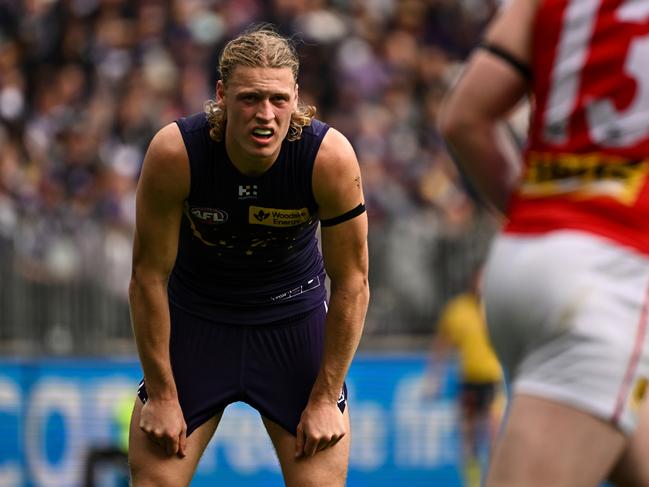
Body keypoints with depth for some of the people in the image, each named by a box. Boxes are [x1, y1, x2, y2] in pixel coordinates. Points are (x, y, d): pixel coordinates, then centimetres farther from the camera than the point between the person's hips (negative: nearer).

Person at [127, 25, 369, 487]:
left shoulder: (331, 157, -25)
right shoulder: (175, 152, -26)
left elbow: (352, 284, -15)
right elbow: (149, 276, -16)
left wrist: (325, 398, -13)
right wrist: (162, 395, -13)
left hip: (294, 316, 0)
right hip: (196, 317, 0)